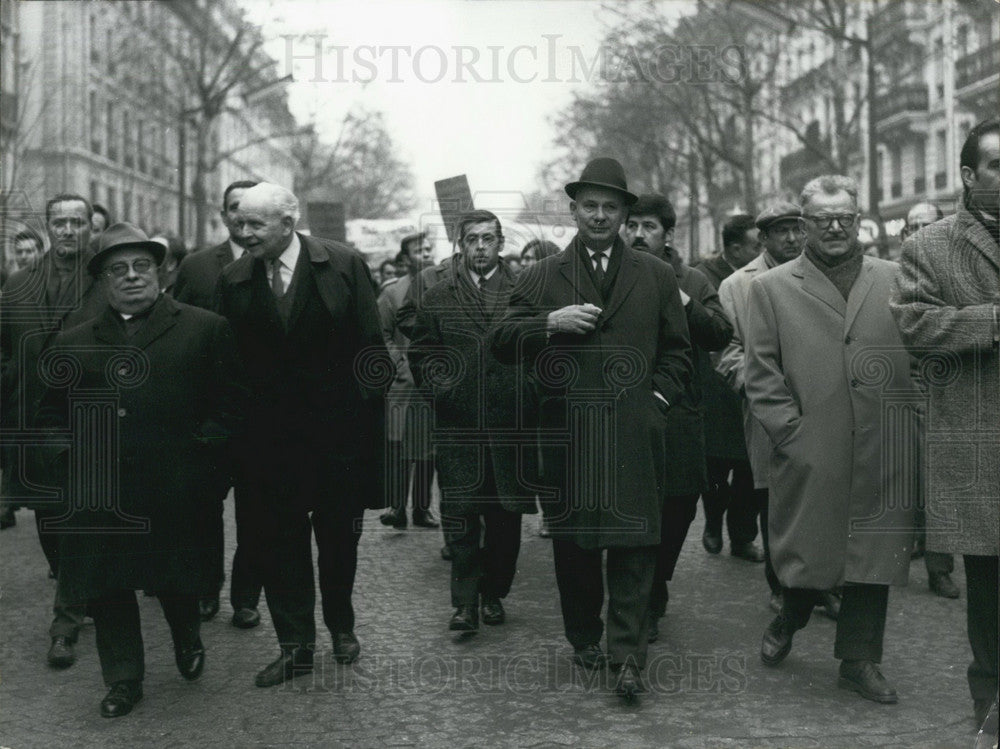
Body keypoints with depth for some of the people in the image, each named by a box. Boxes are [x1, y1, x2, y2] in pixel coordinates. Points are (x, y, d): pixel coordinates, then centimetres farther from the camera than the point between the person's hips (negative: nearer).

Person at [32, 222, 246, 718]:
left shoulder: (205, 329, 2)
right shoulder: (72, 344, 11)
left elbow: (230, 403, 1)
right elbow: (52, 416, 15)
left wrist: (202, 451, -8)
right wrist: (69, 464, 2)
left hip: (174, 489, -2)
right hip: (96, 495, 3)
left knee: (176, 579, 10)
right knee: (106, 589, 6)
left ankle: (187, 641, 39)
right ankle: (123, 680, 20)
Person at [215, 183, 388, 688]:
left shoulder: (343, 265, -7)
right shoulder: (233, 281, -1)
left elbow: (370, 347, -5)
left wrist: (370, 412, -7)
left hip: (339, 426, -1)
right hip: (269, 434, 1)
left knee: (339, 534, 13)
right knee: (277, 540, 3)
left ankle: (341, 624, 35)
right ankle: (295, 646, 15)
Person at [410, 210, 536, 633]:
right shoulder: (437, 299, 10)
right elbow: (421, 355, 13)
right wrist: (436, 384, -3)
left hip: (510, 422, 0)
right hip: (457, 425, 0)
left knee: (506, 515, 6)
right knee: (460, 514, -5)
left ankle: (494, 594, 20)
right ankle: (465, 601, -2)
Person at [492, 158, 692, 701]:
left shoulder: (656, 277, 12)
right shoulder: (543, 277, 9)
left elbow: (677, 350, 16)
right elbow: (502, 343, 4)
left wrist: (658, 396, 1)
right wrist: (550, 322, -12)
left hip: (635, 431, 0)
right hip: (567, 429, 1)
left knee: (634, 543, -5)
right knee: (573, 540, 8)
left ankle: (627, 656, -1)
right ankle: (584, 638, 24)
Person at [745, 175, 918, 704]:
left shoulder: (895, 280, 9)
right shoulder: (771, 288, 4)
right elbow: (761, 375, 1)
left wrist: (912, 421, 1)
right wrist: (791, 431, -7)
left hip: (883, 456, 2)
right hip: (810, 455, -2)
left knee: (874, 552, 6)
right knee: (808, 551, 7)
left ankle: (860, 660, 18)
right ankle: (789, 620, 36)